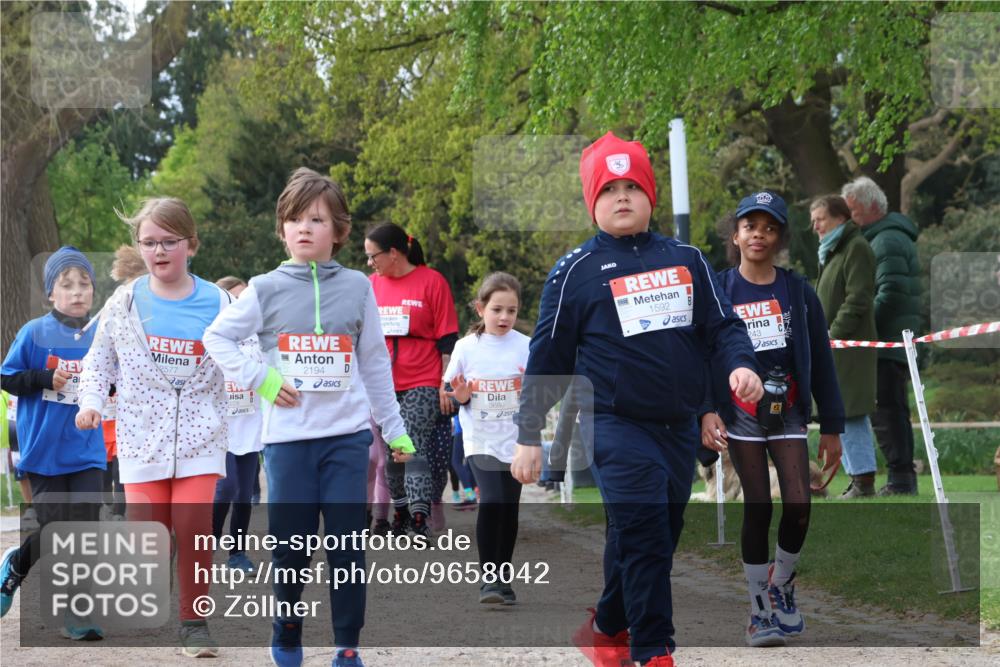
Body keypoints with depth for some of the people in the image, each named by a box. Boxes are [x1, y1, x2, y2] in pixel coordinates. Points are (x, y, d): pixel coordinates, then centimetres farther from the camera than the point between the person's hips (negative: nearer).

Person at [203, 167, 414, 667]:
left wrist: (395, 429, 12)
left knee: (348, 547, -1)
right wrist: (258, 379, -6)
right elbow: (217, 338, 7)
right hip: (287, 437, 0)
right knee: (290, 545, 4)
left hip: (347, 436, 1)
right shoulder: (266, 290, 2)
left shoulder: (357, 288, 5)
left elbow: (375, 363, 11)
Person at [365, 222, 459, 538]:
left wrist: (446, 384, -6)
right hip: (382, 386, 5)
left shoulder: (432, 281, -3)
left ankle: (420, 520, -17)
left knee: (414, 448, -13)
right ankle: (401, 512, 17)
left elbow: (447, 338, -2)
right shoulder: (372, 284, 10)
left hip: (423, 385, -5)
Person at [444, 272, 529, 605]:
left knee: (509, 510, 7)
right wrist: (461, 397, -13)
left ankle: (503, 578, 23)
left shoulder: (525, 347, 0)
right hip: (481, 440, -2)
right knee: (491, 501, -19)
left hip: (515, 440, 2)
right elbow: (450, 390, 8)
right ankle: (488, 578, -10)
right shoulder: (466, 347, -1)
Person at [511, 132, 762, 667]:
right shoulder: (576, 271, 0)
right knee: (644, 537, -14)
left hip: (679, 428, 5)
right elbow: (547, 358, 2)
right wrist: (528, 436, 0)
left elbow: (721, 323, 13)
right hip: (617, 426, -5)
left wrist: (740, 364, -9)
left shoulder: (686, 260, 12)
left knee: (657, 539, 12)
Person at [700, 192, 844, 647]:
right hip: (741, 416, -1)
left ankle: (781, 585, 16)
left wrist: (831, 426, 6)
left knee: (798, 506, -10)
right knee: (757, 509, -2)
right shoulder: (718, 290, 0)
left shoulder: (798, 291, 4)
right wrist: (706, 412, -14)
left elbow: (821, 360, 6)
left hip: (788, 412, 1)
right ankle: (760, 611, 8)